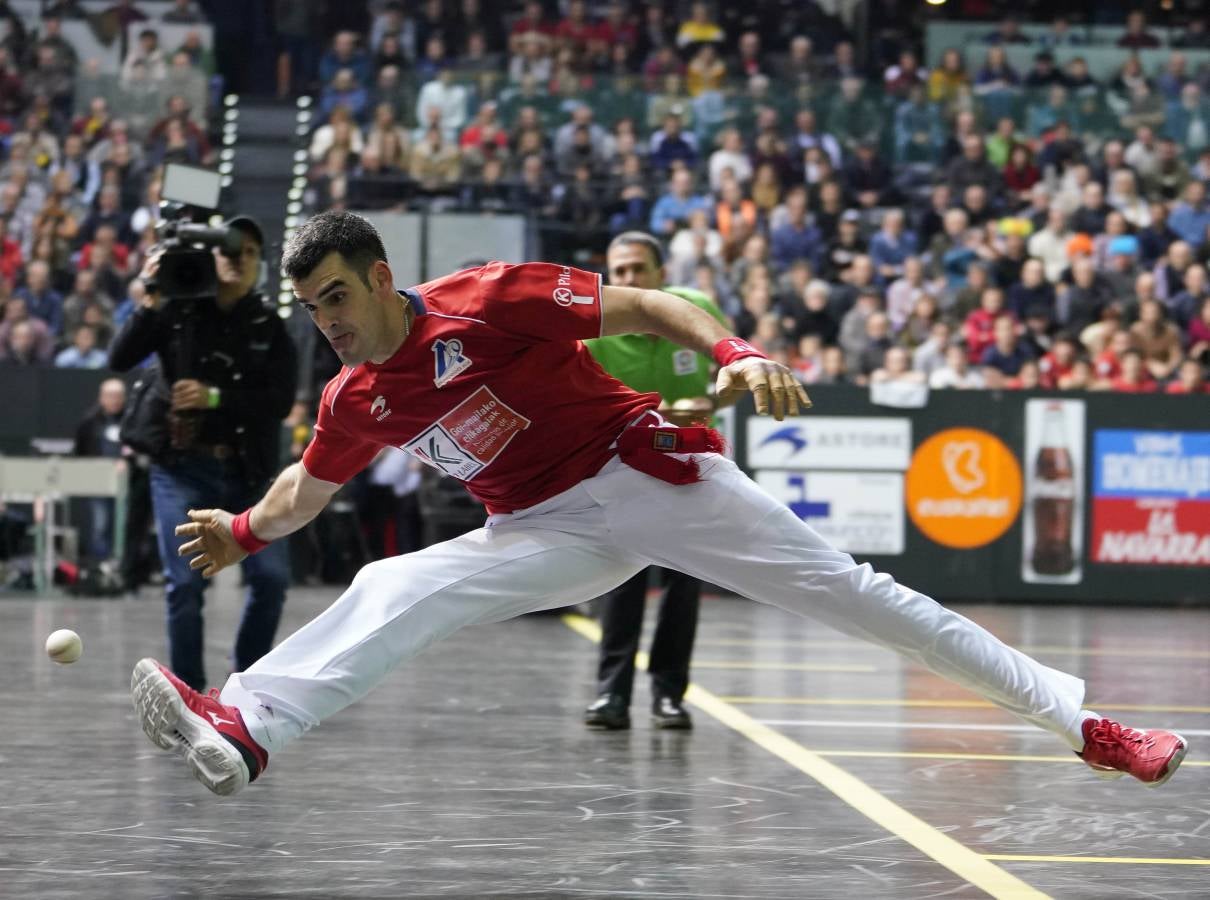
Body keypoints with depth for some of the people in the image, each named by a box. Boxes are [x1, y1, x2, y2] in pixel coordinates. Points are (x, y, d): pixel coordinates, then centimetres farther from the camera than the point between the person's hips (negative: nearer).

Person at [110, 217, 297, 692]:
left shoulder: (269, 328, 3)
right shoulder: (178, 311, -1)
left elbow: (281, 401, -7)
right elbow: (119, 359, -9)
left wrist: (214, 398, -18)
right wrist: (148, 302, -19)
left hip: (245, 470, 2)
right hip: (180, 467, -2)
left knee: (271, 576, -5)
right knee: (185, 583, -7)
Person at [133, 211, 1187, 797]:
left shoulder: (487, 300, -14)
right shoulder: (357, 400, 4)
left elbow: (642, 306, -17)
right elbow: (306, 488, 24)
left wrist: (735, 354, -31)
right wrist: (242, 530, 9)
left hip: (645, 472, -5)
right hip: (548, 535, 5)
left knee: (845, 590, -8)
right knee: (391, 591, -17)